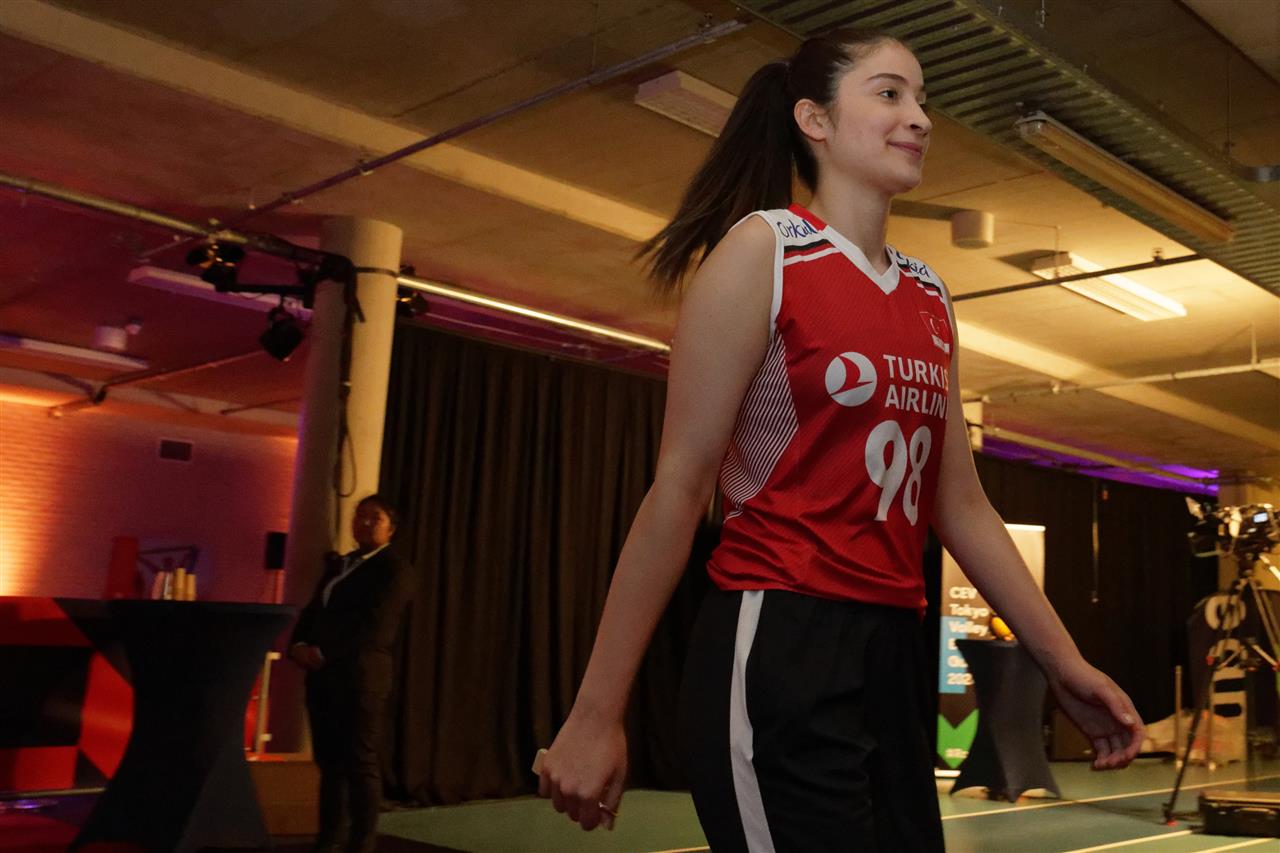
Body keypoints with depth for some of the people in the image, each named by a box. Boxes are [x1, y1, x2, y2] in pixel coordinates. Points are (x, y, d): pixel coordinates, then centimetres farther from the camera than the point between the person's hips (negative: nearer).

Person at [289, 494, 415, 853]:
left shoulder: (395, 568, -4)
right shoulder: (337, 564, 21)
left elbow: (374, 624, -15)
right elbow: (312, 611, 16)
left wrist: (323, 652, -18)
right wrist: (299, 646, -4)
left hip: (361, 675, -7)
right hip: (323, 674, 7)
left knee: (360, 762, -4)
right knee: (329, 760, 10)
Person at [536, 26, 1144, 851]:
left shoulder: (930, 296, 15)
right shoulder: (762, 247, -5)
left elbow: (961, 508, 17)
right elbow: (680, 485, -10)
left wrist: (1063, 661, 14)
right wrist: (597, 712, -10)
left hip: (894, 656, 7)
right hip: (777, 650, -7)